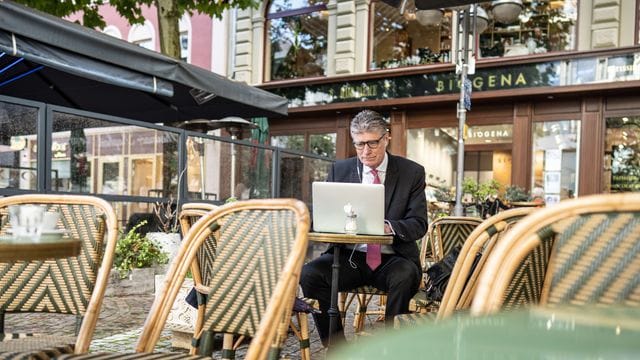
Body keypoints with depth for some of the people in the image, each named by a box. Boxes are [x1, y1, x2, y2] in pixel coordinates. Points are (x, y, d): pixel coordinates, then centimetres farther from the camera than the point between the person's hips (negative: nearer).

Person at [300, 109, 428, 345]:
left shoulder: (412, 172, 3)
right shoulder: (339, 170, 8)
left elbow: (419, 224, -3)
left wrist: (389, 227, -25)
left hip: (392, 259, -1)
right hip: (349, 257, 2)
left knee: (406, 275, -35)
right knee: (309, 274, -25)